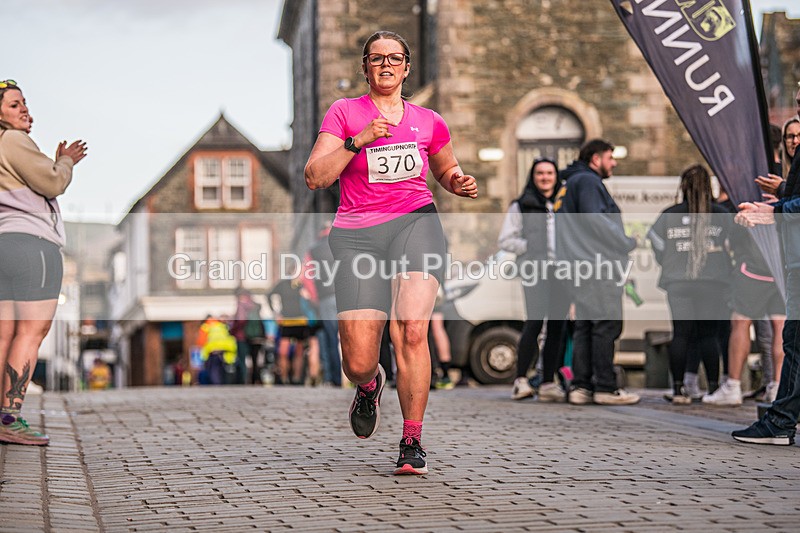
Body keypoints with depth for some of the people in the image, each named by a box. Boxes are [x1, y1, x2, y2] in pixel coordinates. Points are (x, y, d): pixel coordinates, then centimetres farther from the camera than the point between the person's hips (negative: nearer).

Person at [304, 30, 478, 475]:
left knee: (411, 329, -23)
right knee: (359, 362, -8)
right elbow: (315, 177, -2)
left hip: (416, 223, 1)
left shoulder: (429, 121, 14)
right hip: (357, 234, 0)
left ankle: (413, 443, -12)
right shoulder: (345, 113, 7)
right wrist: (357, 141, -13)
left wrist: (460, 183, 8)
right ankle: (369, 386, 32)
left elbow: (446, 169, 31)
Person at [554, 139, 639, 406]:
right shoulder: (587, 181, -8)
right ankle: (605, 387, -8)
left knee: (584, 326, 10)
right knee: (606, 325, -8)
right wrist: (629, 242, -10)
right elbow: (596, 221, -19)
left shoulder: (570, 185, 24)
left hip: (581, 264, 10)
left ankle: (581, 386, 9)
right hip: (597, 264, -10)